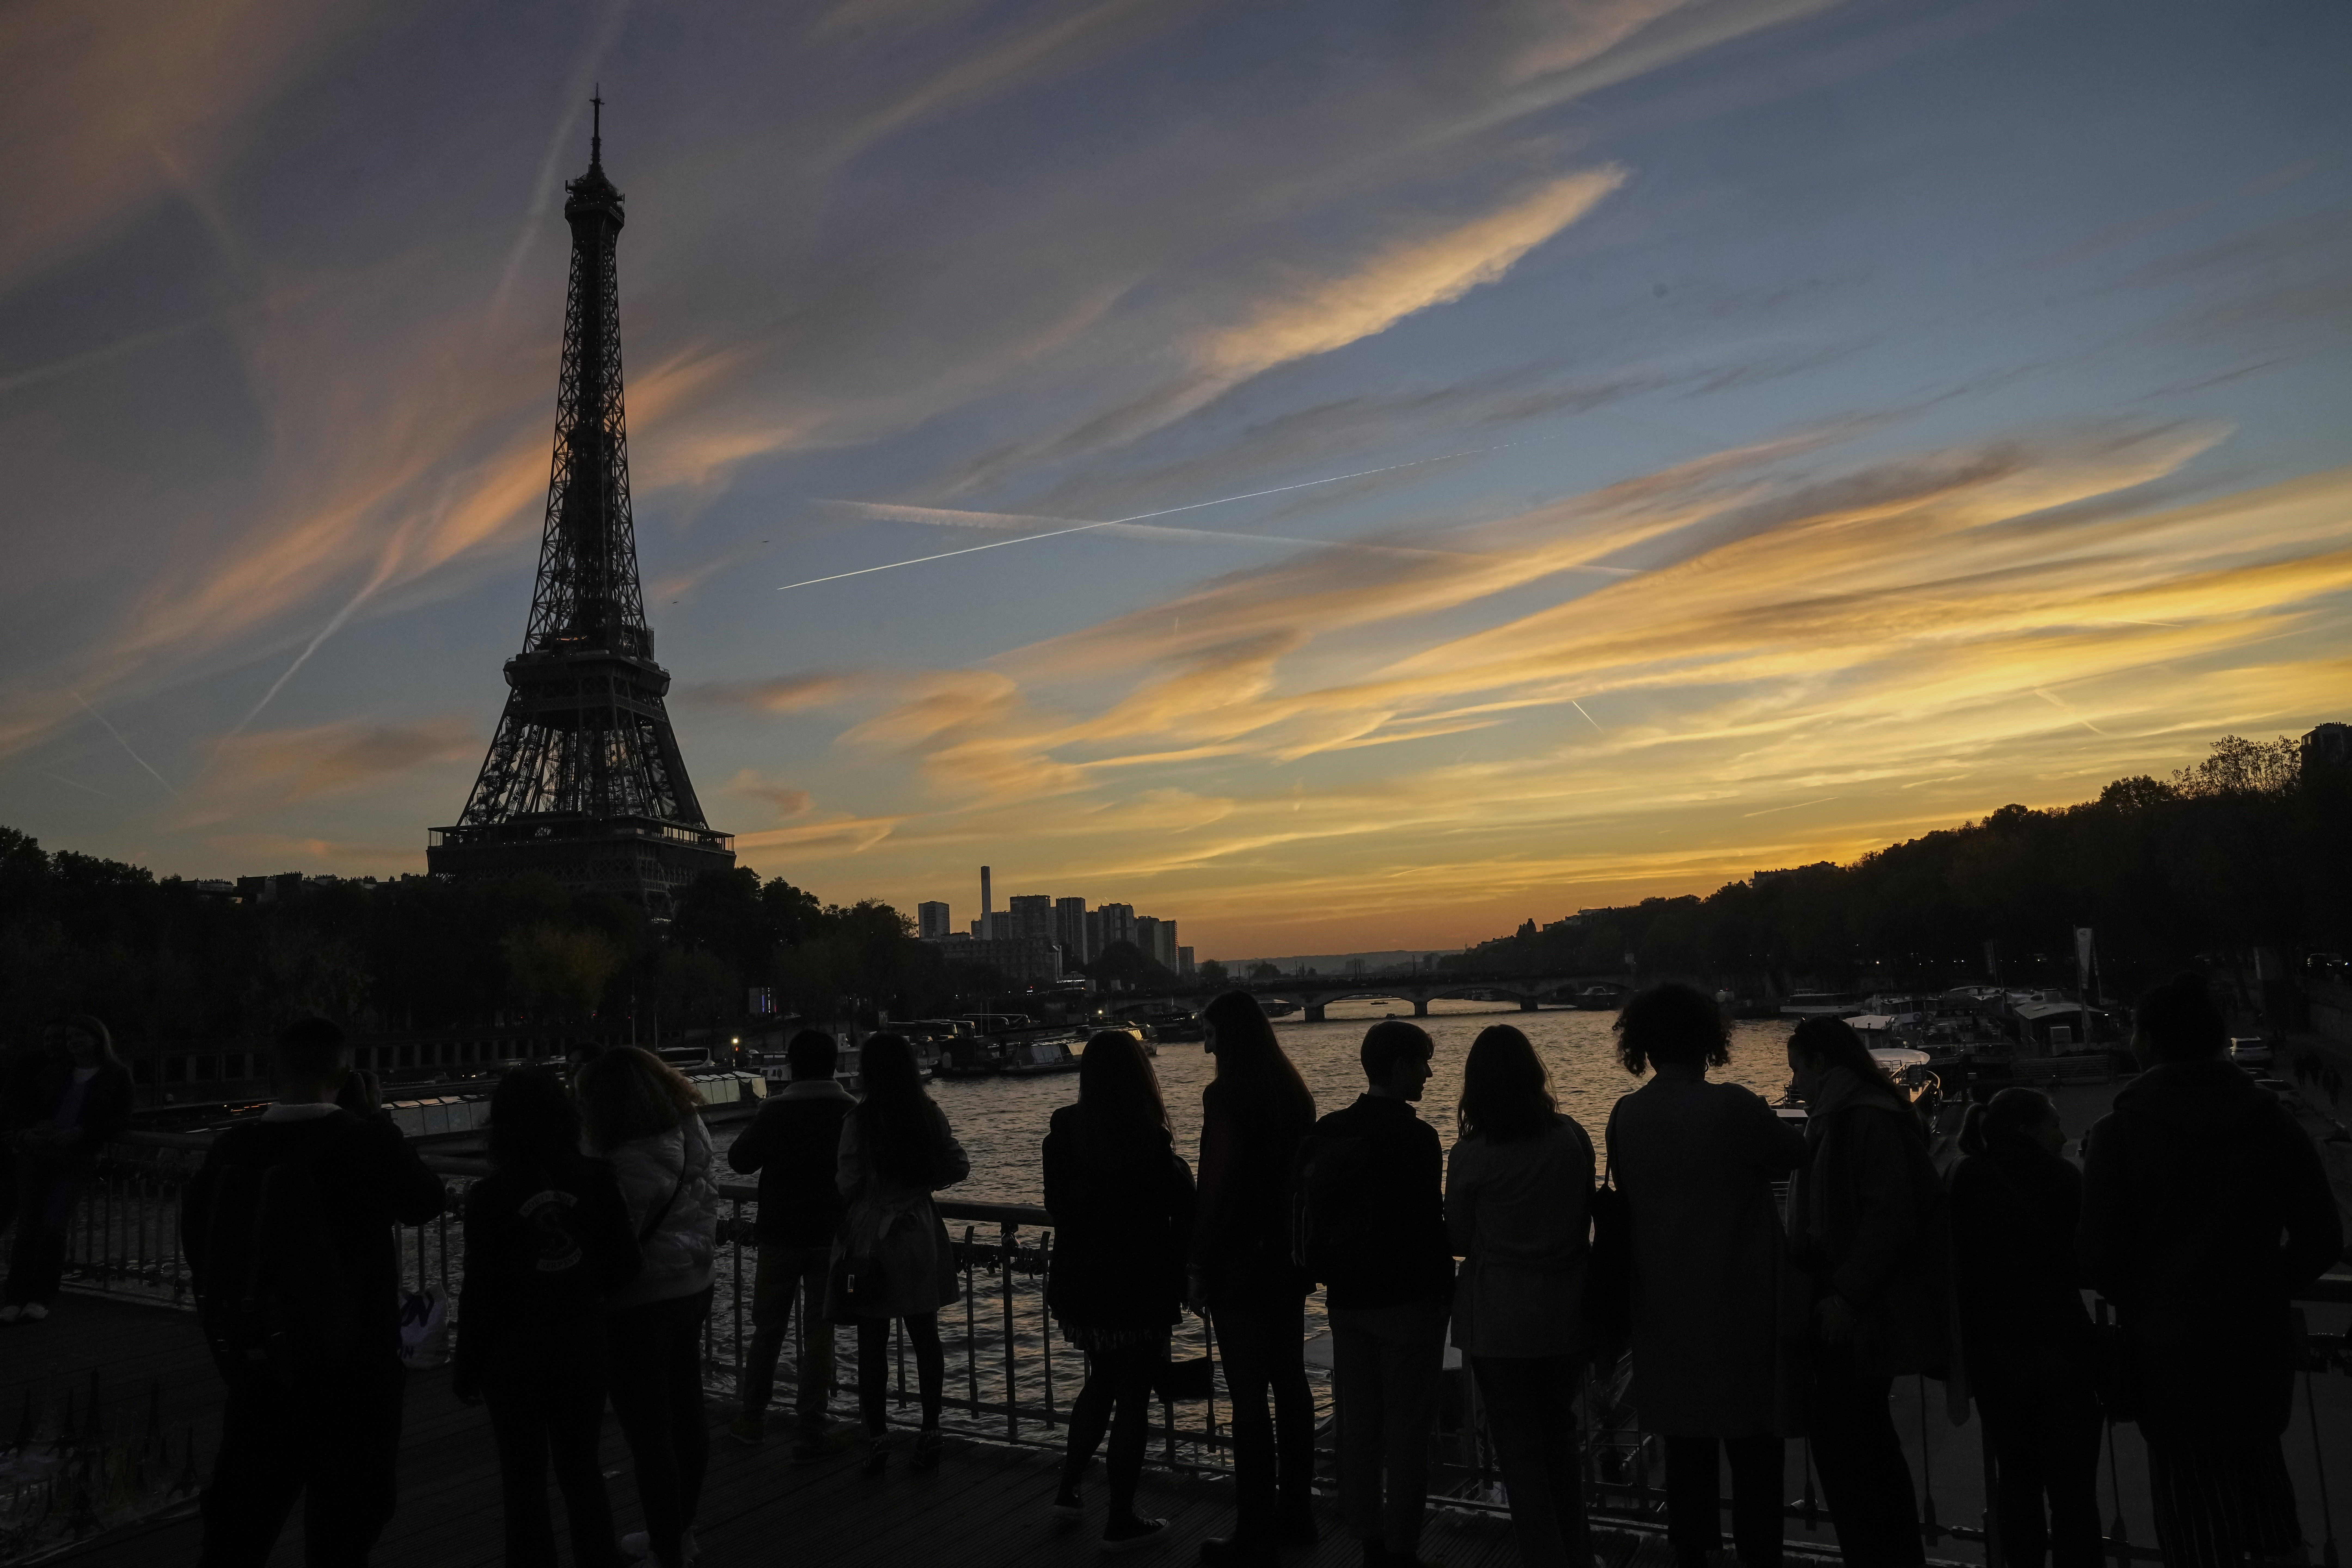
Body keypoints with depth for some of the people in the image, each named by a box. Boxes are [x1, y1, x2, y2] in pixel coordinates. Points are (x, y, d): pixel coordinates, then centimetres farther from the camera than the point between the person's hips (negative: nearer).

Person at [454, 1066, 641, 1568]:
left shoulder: (489, 1195, -15)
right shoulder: (597, 1178, -10)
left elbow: (481, 1291, -11)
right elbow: (624, 1266, -5)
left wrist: (467, 1367, 1)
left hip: (515, 1354, -2)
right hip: (582, 1347, 3)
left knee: (525, 1484, 12)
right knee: (582, 1471, 17)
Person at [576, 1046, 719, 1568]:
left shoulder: (628, 1164, -25)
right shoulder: (691, 1138, -2)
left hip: (641, 1304, -8)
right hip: (692, 1289, 8)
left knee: (649, 1432, 5)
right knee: (686, 1414, 19)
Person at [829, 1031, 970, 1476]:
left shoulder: (860, 1120, -12)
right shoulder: (930, 1114, 0)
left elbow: (848, 1185, -10)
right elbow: (959, 1167, 3)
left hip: (871, 1238, -4)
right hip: (920, 1236, 4)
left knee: (873, 1342, 5)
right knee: (925, 1336, 11)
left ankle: (878, 1437, 8)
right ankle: (930, 1432, 17)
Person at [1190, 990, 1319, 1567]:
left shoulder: (1226, 1096, -17)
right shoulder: (1293, 1092, 7)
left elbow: (1217, 1186, -18)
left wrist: (1197, 1263, -11)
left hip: (1240, 1265, -8)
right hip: (1289, 1259, 8)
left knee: (1250, 1398, 0)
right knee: (1290, 1387, 14)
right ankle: (1296, 1515, 25)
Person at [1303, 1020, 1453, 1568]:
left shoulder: (1326, 1134, 3)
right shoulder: (1415, 1137, -17)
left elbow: (1310, 1217, 8)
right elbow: (1427, 1228, -17)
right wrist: (1443, 1285, -3)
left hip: (1347, 1298, 6)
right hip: (1408, 1299, -6)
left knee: (1358, 1425, 13)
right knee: (1406, 1430, 4)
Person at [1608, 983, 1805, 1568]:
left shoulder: (1625, 1118, -3)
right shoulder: (1733, 1108, -18)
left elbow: (1629, 1202, 4)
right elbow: (1799, 1157, -4)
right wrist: (1759, 1121, 14)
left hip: (1666, 1312, 5)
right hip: (1741, 1309, -5)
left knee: (1686, 1446, 15)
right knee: (1755, 1450, 7)